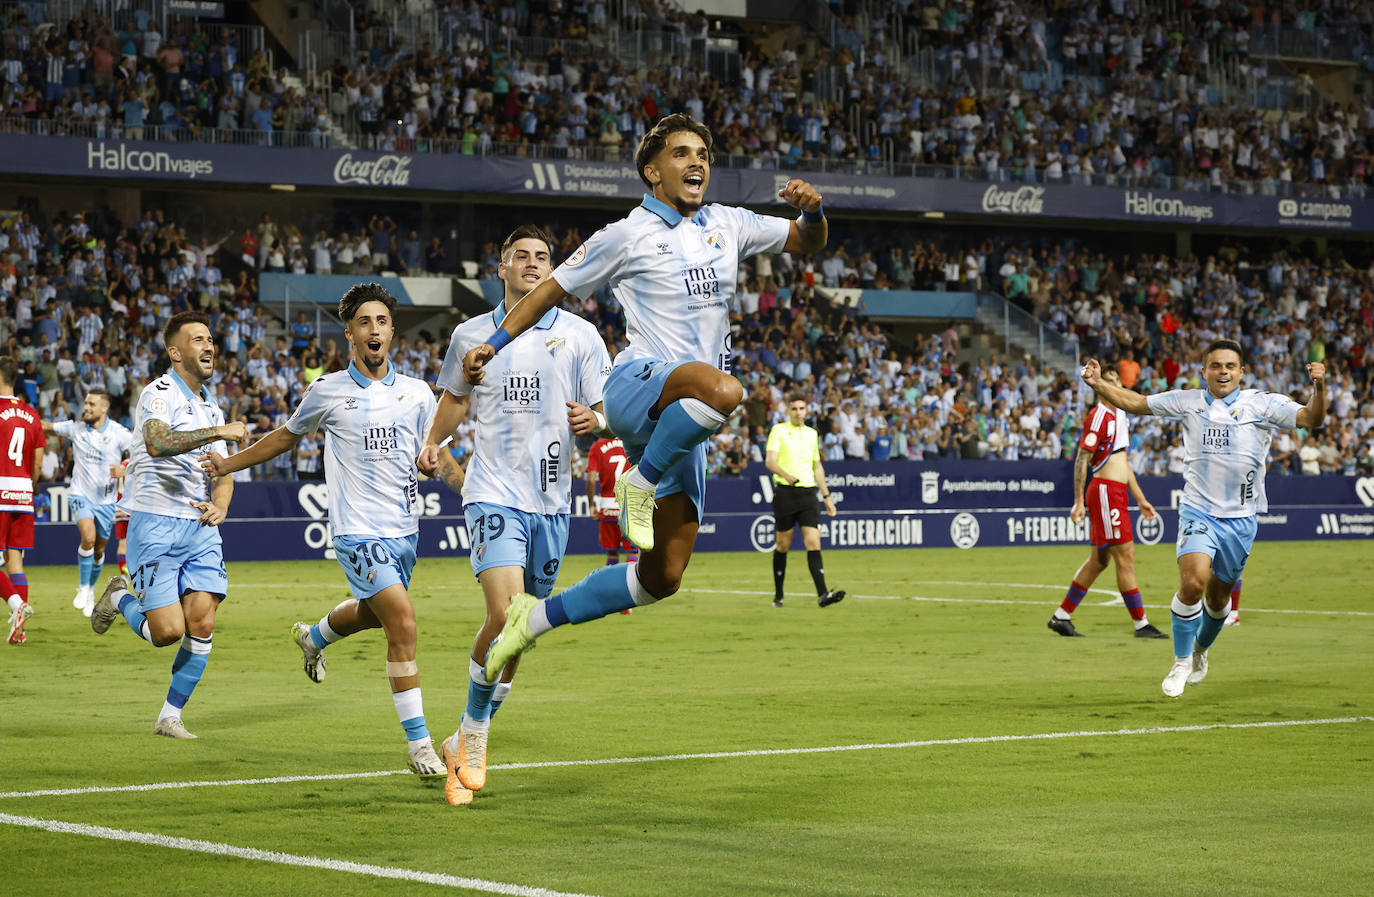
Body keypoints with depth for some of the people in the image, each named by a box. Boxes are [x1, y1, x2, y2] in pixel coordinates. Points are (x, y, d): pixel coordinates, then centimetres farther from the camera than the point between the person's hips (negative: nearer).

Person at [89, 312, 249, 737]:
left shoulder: (211, 406, 16)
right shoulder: (159, 394, -10)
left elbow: (223, 473, 20)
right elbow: (157, 442, -31)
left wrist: (219, 505, -1)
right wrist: (218, 432, -32)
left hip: (200, 526, 7)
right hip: (155, 524, -7)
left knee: (201, 626, -5)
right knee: (167, 631, -12)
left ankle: (170, 717, 9)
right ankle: (120, 598, 21)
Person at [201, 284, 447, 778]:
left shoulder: (416, 393, 4)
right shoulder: (327, 390, -2)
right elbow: (287, 436, 16)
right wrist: (230, 463, 16)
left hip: (404, 530, 5)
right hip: (358, 530, -5)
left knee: (370, 613, 24)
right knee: (403, 624, -18)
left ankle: (314, 636, 60)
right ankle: (418, 743, -12)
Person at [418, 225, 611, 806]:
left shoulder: (579, 335, 5)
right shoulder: (471, 334, 8)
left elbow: (607, 412, 7)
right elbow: (456, 396, 25)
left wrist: (593, 420, -15)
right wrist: (433, 443, 10)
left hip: (551, 499, 2)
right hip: (493, 492, -2)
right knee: (505, 616, -21)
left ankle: (467, 742, 22)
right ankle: (474, 738, -4)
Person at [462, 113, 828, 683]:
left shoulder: (728, 225, 16)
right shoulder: (628, 235, 2)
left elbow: (809, 243, 23)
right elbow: (554, 289, 11)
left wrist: (812, 212, 0)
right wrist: (494, 343, 5)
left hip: (683, 426, 6)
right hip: (637, 388, -6)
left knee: (662, 576, 2)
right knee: (723, 389, -41)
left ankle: (537, 617, 16)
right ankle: (640, 482, -21)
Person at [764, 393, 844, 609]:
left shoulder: (812, 434, 16)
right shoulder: (778, 430, 0)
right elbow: (770, 461, -13)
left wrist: (827, 496, 21)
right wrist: (786, 475, -32)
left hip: (808, 493, 3)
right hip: (785, 492, -3)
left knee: (813, 543, -9)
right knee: (783, 545, 5)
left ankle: (822, 594, -19)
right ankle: (778, 596, 18)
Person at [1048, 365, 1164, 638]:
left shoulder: (1120, 416, 18)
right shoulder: (1098, 416, -11)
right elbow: (1081, 460, -15)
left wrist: (1140, 499, 23)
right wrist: (1079, 501, -19)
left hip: (1118, 493, 10)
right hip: (1104, 491, -10)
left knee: (1100, 559, 11)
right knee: (1126, 557, -8)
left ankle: (1061, 616, 18)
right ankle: (1141, 624, -5)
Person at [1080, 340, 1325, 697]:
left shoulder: (1262, 404, -3)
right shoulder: (1187, 402, 1)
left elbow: (1311, 418, -11)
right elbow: (1136, 403, 10)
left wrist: (1319, 387, -31)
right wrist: (1099, 384, -4)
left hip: (1241, 517, 1)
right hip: (1198, 510, -1)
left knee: (1218, 596, 13)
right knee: (1192, 582, -23)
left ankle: (1201, 648, 45)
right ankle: (1181, 662, -4)